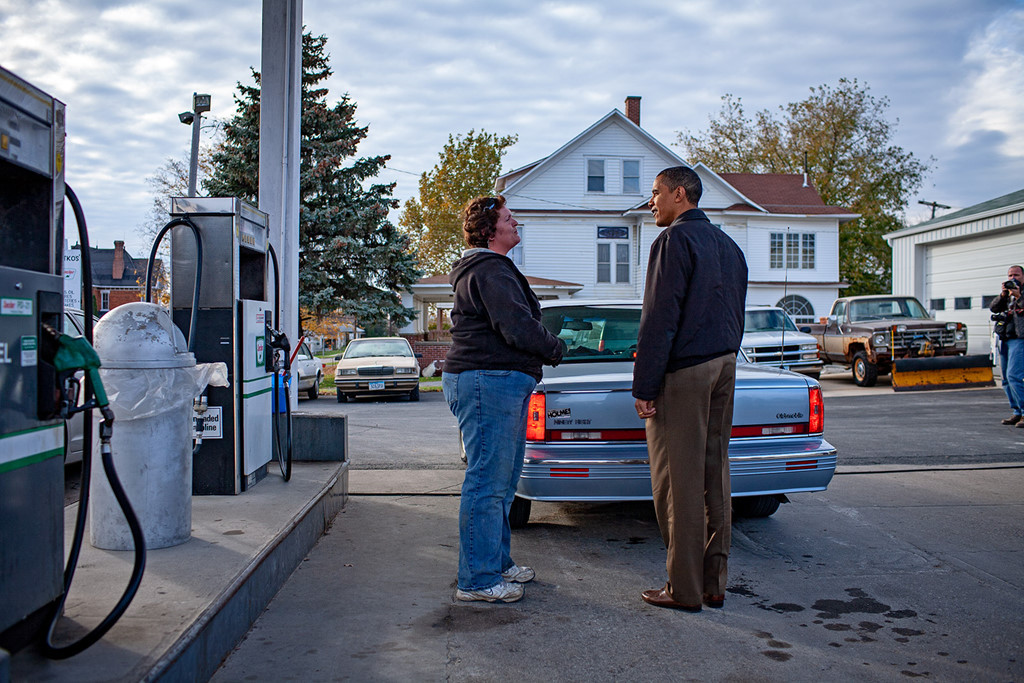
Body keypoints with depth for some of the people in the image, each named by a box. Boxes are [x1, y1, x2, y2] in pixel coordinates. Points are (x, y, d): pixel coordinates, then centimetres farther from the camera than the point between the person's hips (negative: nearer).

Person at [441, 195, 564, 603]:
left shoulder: (490, 270, 24)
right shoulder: (489, 271, -12)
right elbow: (517, 328, -21)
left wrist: (544, 347, 10)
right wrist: (554, 349, -4)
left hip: (501, 385, 12)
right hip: (489, 382, -12)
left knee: (502, 482, 16)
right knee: (487, 482, -7)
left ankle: (497, 564, 27)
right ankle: (477, 580, -1)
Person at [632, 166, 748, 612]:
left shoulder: (675, 240, -9)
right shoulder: (728, 245, 17)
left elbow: (660, 319, -15)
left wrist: (643, 386, -14)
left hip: (683, 372, -9)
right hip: (723, 366, 9)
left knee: (678, 481, -3)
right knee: (714, 475, 11)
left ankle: (684, 589, 3)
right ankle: (714, 583, 17)